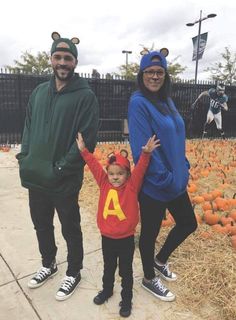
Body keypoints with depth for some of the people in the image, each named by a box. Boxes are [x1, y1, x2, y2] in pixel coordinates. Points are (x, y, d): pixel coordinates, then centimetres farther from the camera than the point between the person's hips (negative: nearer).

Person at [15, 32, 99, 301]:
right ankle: (48, 264, 47)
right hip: (35, 177, 6)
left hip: (64, 181, -6)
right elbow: (28, 129, 13)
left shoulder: (85, 95, -9)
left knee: (70, 229, 12)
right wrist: (24, 160, 1)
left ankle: (73, 273, 36)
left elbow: (87, 140, -15)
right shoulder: (39, 92, 9)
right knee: (41, 225, 21)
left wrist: (60, 169, -18)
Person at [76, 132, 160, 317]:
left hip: (126, 239, -3)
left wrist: (146, 154, -41)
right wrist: (83, 150, -12)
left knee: (126, 271, 17)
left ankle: (126, 300, 38)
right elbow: (94, 165, -8)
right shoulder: (104, 184, -5)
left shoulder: (132, 186, -13)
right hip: (107, 237, 3)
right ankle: (106, 291, 52)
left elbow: (140, 169, -26)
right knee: (108, 268, 27)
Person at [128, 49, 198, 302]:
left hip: (175, 180, 9)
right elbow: (143, 147, -23)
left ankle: (160, 261, 44)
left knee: (188, 223, 20)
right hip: (153, 185, -8)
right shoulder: (139, 103, -16)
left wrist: (183, 168, 8)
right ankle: (149, 279, 38)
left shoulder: (166, 100, 9)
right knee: (150, 232, 12)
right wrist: (164, 178, -20)